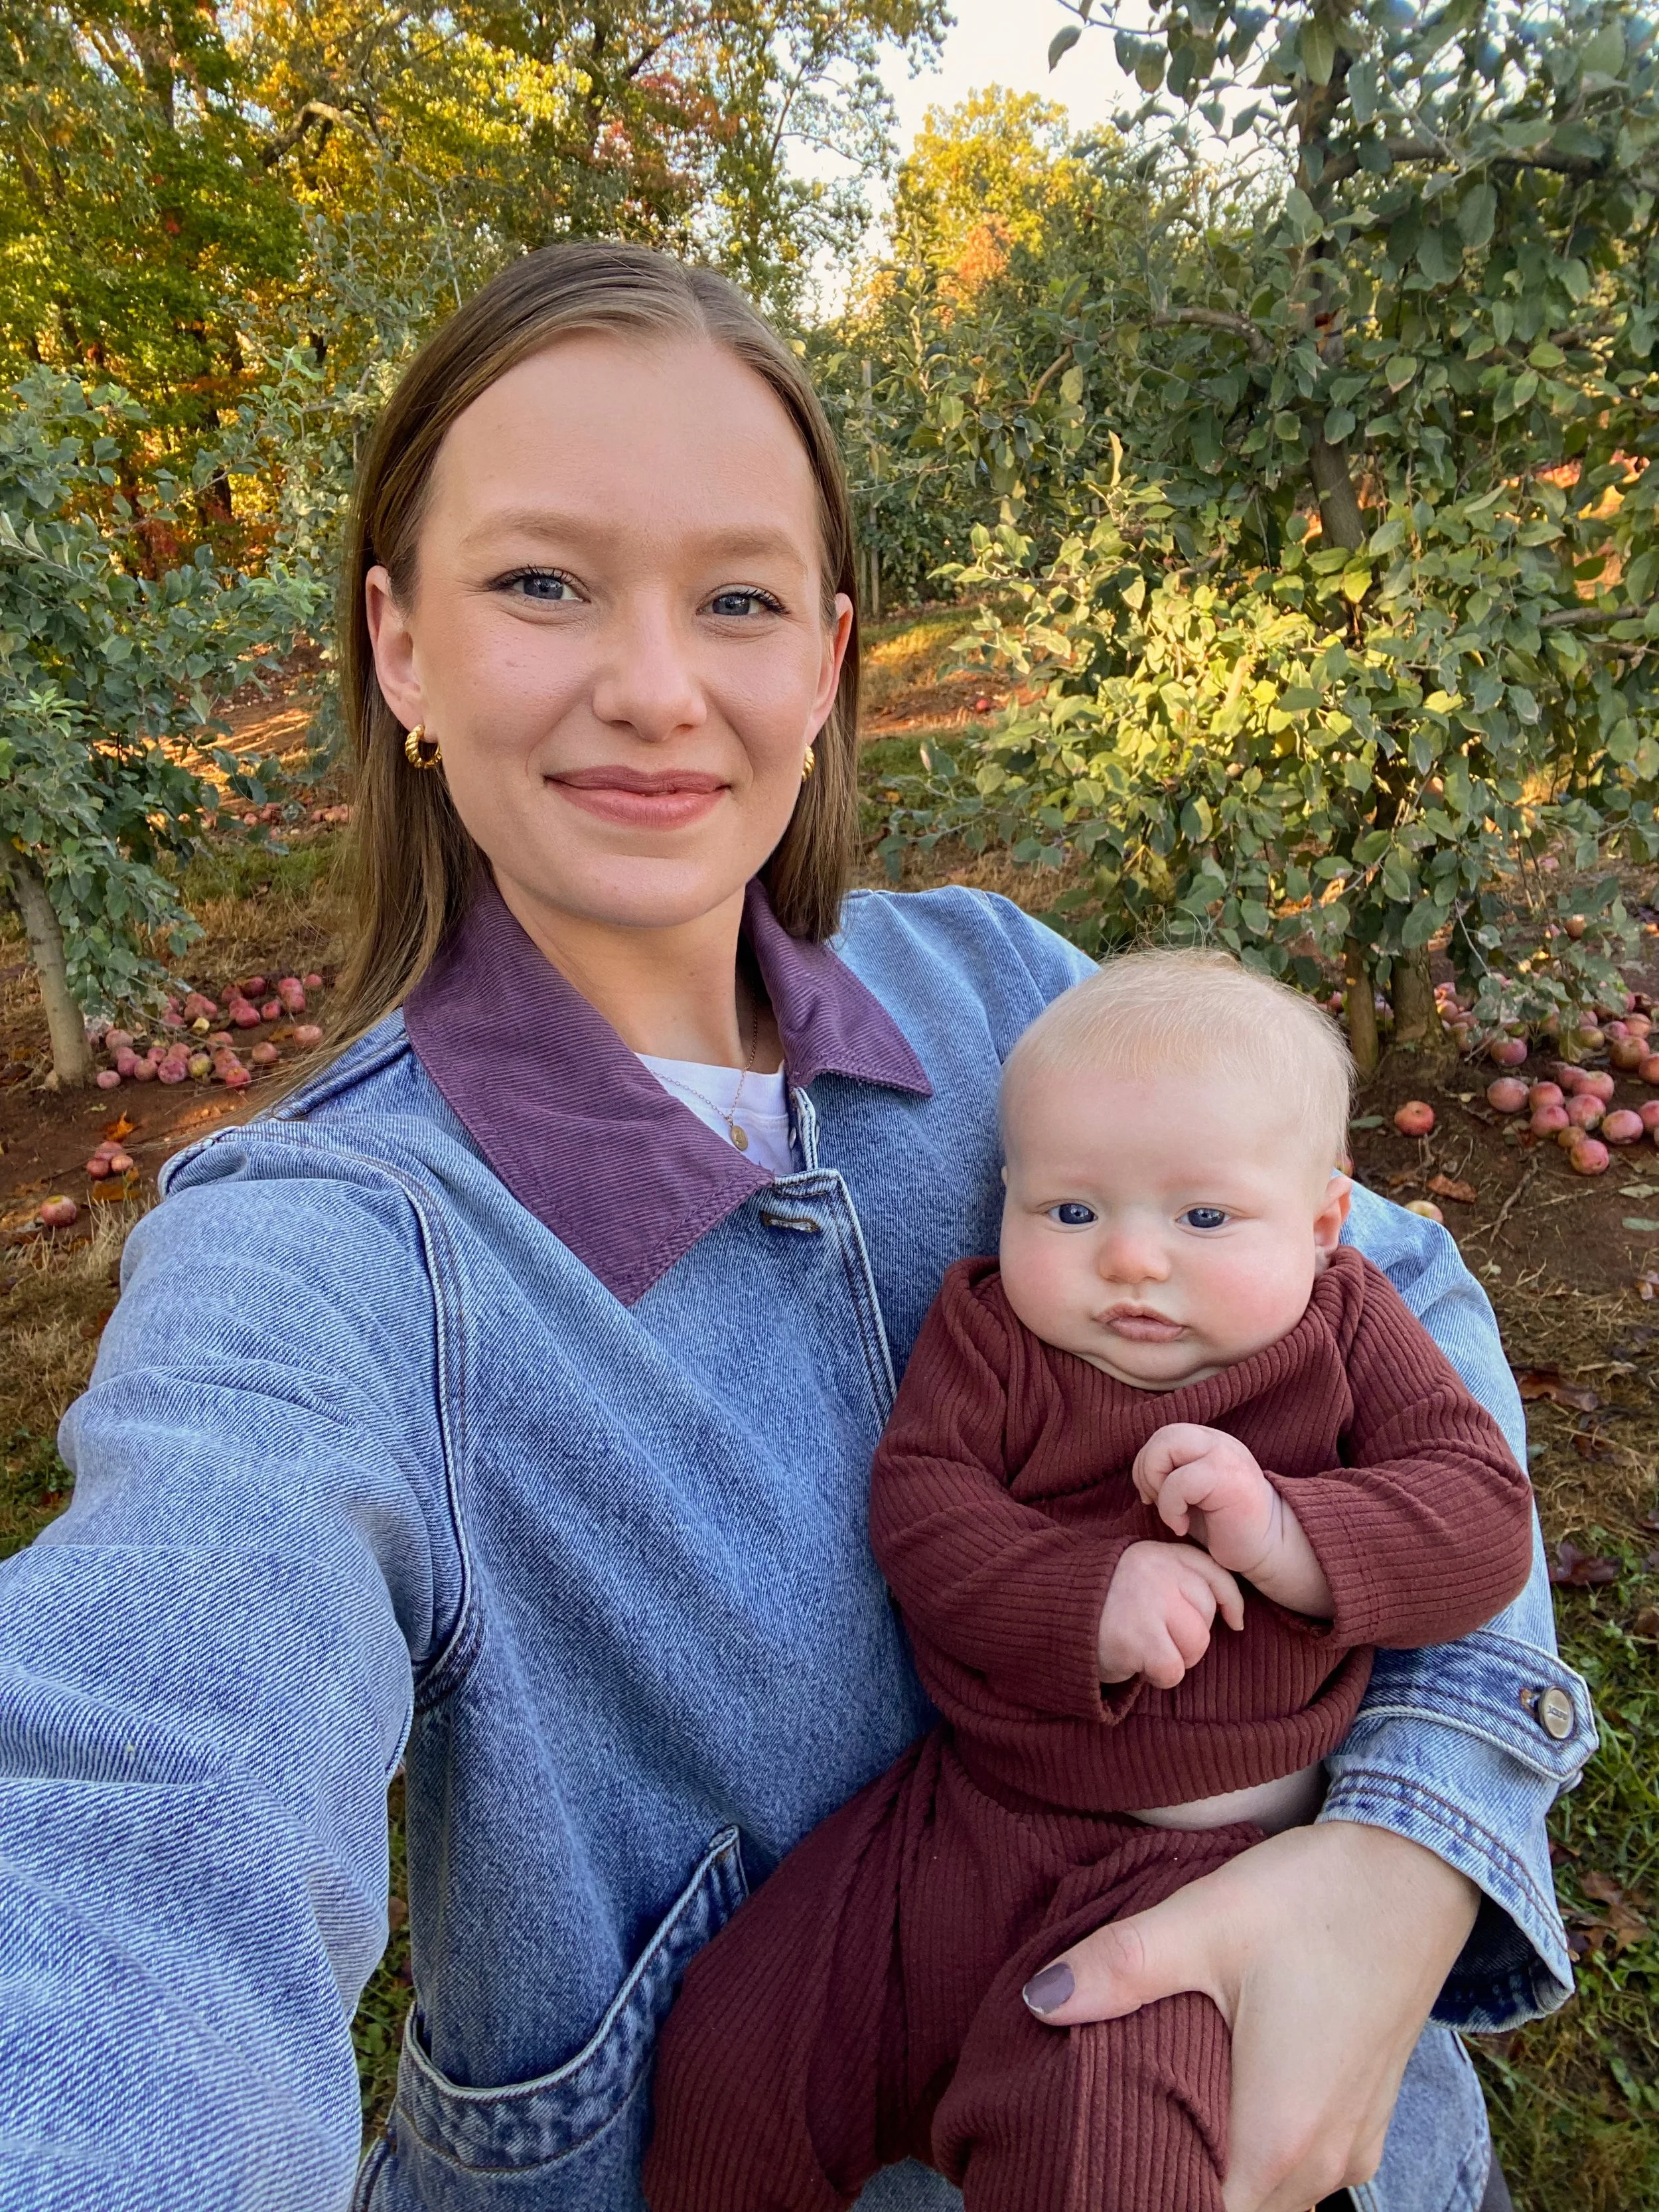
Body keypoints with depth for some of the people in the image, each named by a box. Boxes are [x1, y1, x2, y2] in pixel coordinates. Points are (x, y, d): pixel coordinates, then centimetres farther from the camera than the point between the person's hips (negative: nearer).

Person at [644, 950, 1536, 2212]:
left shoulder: (1348, 1332, -2)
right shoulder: (989, 1334, -3)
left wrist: (1284, 1536, -26)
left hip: (1208, 1851, -1)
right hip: (966, 1810, 2)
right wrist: (1088, 1601, -28)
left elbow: (1486, 1520, -8)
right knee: (735, 2055, 2)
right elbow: (920, 1509, -12)